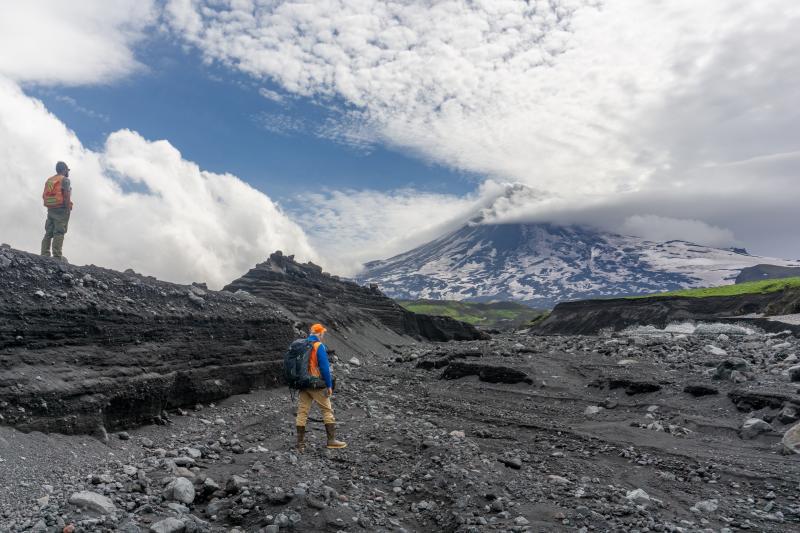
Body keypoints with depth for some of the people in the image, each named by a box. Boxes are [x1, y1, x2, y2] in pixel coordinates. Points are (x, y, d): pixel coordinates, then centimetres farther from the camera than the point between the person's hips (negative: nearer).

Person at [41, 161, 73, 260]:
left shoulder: (49, 180, 18)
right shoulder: (64, 179, -4)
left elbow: (44, 196, 14)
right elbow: (66, 195, -16)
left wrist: (49, 207, 17)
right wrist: (68, 209, -15)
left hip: (50, 209, 7)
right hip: (61, 209, -7)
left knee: (48, 232, 9)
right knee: (59, 232, -10)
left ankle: (44, 254, 6)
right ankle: (57, 255, -14)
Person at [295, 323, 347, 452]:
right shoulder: (319, 346, -12)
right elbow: (324, 367, -16)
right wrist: (329, 385, -10)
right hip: (317, 384, -6)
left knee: (302, 412, 7)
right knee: (327, 410, 5)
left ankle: (301, 444, 10)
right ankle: (331, 440, 7)